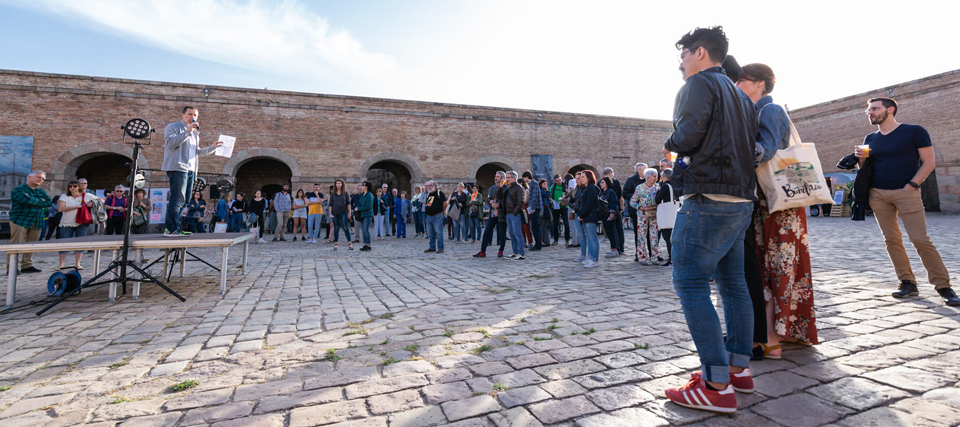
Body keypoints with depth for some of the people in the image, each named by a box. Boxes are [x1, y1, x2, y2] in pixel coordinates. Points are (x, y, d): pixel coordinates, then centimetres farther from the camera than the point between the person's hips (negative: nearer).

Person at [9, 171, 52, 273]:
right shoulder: (19, 189, -1)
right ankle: (11, 268, -1)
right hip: (20, 220, -6)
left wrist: (35, 202, -9)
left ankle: (27, 265, 15)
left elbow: (49, 202, 4)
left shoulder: (41, 191, 19)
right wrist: (40, 201, -2)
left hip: (37, 222, 6)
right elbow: (27, 199, -19)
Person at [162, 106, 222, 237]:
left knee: (183, 201, 7)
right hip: (177, 168, -8)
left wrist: (213, 147, 23)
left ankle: (171, 228, 11)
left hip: (191, 170, 8)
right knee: (177, 199, -14)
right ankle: (172, 229, -13)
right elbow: (170, 142, -13)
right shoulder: (173, 127, 4)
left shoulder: (195, 133, 27)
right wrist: (188, 131, -17)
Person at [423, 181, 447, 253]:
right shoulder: (428, 194, 16)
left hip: (437, 216, -8)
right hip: (429, 216, 8)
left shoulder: (439, 193, -7)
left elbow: (445, 203, -10)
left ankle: (440, 248, -1)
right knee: (430, 233, 12)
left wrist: (442, 211, -2)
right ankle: (432, 247, 21)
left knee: (438, 232, -7)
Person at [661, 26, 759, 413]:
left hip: (708, 199, -10)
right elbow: (750, 147, 23)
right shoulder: (740, 95, 24)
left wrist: (669, 144, 5)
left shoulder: (700, 83, -3)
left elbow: (689, 134, -17)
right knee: (732, 283, 12)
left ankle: (717, 386, -6)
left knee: (690, 284, -9)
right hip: (741, 200, 10)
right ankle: (739, 369, 20)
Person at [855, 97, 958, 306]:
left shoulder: (914, 131, 1)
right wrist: (861, 159, -3)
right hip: (877, 194, 4)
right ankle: (908, 283, 11)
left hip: (906, 192, -4)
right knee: (891, 239, 3)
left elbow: (929, 162, -1)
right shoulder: (870, 139, 13)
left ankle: (943, 286, 1)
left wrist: (911, 185, -12)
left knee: (920, 239, -9)